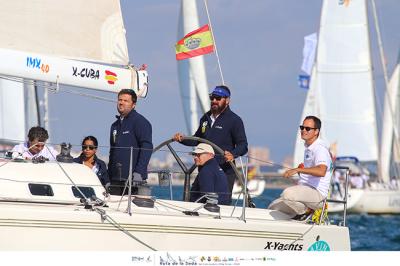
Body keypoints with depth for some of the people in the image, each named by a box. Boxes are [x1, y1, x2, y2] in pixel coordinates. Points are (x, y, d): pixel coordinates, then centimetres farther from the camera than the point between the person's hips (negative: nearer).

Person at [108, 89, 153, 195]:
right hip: (115, 179, 7)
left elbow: (147, 147, -12)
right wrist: (109, 177, 19)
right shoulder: (115, 125, 21)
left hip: (133, 178, -7)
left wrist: (139, 172, -21)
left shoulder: (140, 122, -3)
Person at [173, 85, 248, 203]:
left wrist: (233, 154, -29)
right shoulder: (206, 118, 17)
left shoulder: (234, 120, -3)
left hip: (225, 171, -7)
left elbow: (243, 145, -8)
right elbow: (197, 140, 28)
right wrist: (183, 139, 8)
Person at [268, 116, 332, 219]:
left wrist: (298, 170, -40)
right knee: (273, 207, 7)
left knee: (287, 193, -36)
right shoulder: (308, 148, 19)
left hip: (317, 194, -10)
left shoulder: (320, 148, -14)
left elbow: (321, 171, -35)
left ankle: (305, 211, -10)